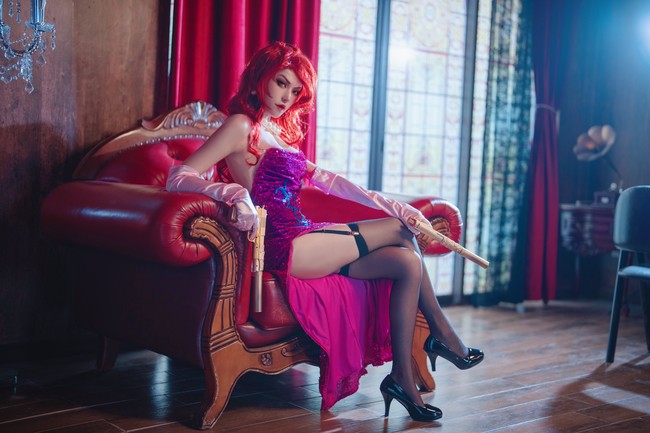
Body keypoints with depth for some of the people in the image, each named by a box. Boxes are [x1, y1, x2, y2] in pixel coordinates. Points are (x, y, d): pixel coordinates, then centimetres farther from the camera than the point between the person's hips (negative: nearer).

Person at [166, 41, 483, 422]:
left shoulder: (281, 133, 21)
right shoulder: (242, 126, -5)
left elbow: (327, 180, 19)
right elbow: (178, 177, -15)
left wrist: (390, 204, 11)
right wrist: (237, 193, -34)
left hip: (299, 240, 8)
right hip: (283, 245, -8)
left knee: (407, 263, -5)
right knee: (400, 232, -6)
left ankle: (403, 380, 0)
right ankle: (442, 334, 11)